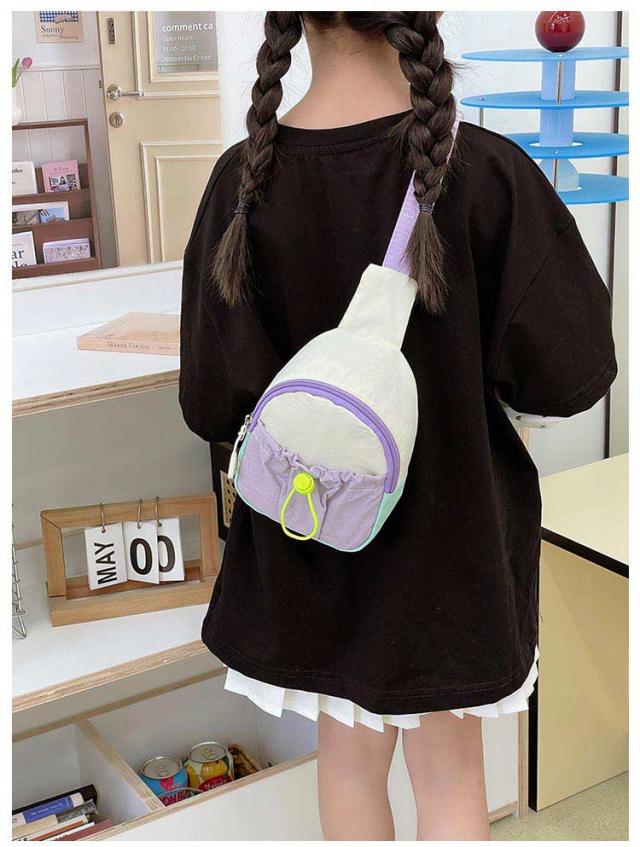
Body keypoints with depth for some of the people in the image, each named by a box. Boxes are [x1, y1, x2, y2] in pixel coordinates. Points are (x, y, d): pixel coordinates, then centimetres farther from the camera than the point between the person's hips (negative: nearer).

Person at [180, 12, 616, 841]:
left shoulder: (244, 180, -16)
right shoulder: (484, 172, -21)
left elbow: (211, 403, -12)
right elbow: (568, 373, -15)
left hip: (306, 533, 2)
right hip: (449, 522, -1)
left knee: (349, 754, 23)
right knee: (449, 771, 18)